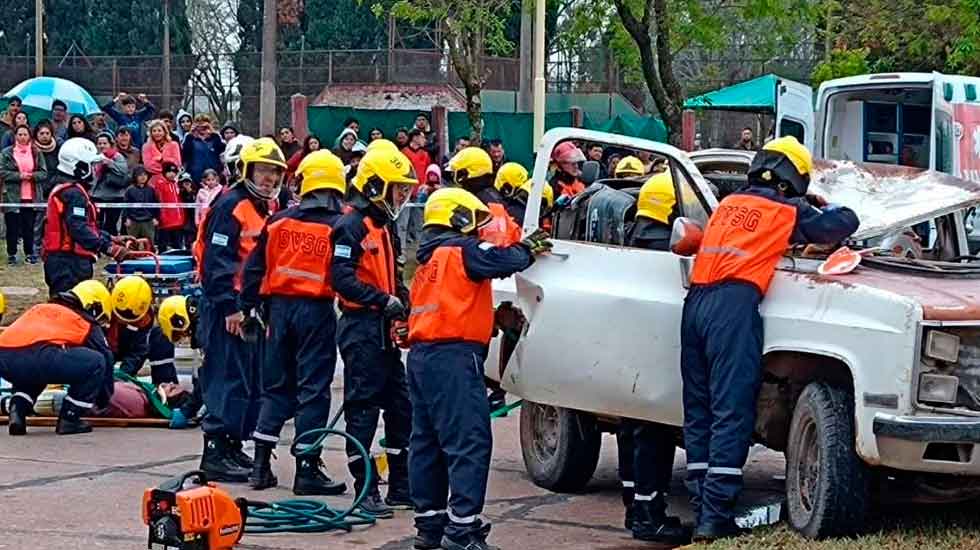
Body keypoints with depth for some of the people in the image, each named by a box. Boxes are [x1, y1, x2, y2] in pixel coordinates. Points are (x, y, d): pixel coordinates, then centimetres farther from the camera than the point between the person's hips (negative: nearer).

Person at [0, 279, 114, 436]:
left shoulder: (39, 308, 40)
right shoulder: (88, 324, 24)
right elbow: (106, 361, 30)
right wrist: (104, 403, 45)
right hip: (38, 357, -7)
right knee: (96, 362, 11)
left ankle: (18, 411, 17)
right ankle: (69, 419, 11)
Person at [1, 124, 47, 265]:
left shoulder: (37, 153, 7)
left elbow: (44, 173, 4)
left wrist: (32, 176, -15)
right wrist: (19, 176, -16)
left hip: (31, 196, 1)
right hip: (13, 196, -1)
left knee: (29, 227, 4)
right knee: (12, 227, 1)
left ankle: (29, 253, 13)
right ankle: (12, 254, 10)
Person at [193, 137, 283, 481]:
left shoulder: (267, 210, 17)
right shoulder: (230, 206, -12)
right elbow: (217, 260, -18)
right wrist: (230, 306, -21)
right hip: (227, 306, -10)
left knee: (252, 380, 12)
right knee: (229, 378, -11)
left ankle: (233, 446, 21)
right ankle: (215, 453, -9)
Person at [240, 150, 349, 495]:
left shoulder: (279, 221, 5)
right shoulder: (340, 226, -6)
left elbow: (255, 268, 7)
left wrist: (248, 307, 14)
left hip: (280, 307, 4)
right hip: (317, 311, -4)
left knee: (276, 385, 13)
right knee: (313, 387, 1)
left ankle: (261, 463, 12)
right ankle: (307, 469, 1)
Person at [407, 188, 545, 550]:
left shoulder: (428, 258, 21)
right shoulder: (462, 250, -6)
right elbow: (502, 261, -15)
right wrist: (528, 249, 6)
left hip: (421, 355, 10)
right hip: (454, 356, -10)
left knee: (427, 441, 11)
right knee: (469, 442, -10)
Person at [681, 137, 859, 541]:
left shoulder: (729, 202, 23)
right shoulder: (788, 211, 7)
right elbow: (846, 222, 14)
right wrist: (821, 207, 33)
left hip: (696, 300, 6)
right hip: (734, 304, -6)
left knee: (698, 412, 11)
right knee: (731, 413, -7)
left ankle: (702, 510, 10)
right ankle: (715, 517, -12)